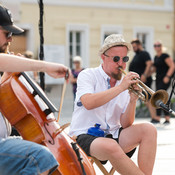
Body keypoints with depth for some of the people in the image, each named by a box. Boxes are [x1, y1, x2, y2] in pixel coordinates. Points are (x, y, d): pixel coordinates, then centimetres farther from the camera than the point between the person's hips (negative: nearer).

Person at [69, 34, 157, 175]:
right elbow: (88, 103, -24)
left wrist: (132, 101, -13)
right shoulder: (88, 76, -1)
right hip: (85, 136, -5)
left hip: (112, 135, 5)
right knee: (111, 146, -37)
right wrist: (120, 88, -23)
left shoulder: (125, 83, 11)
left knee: (149, 130, -18)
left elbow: (125, 125, 4)